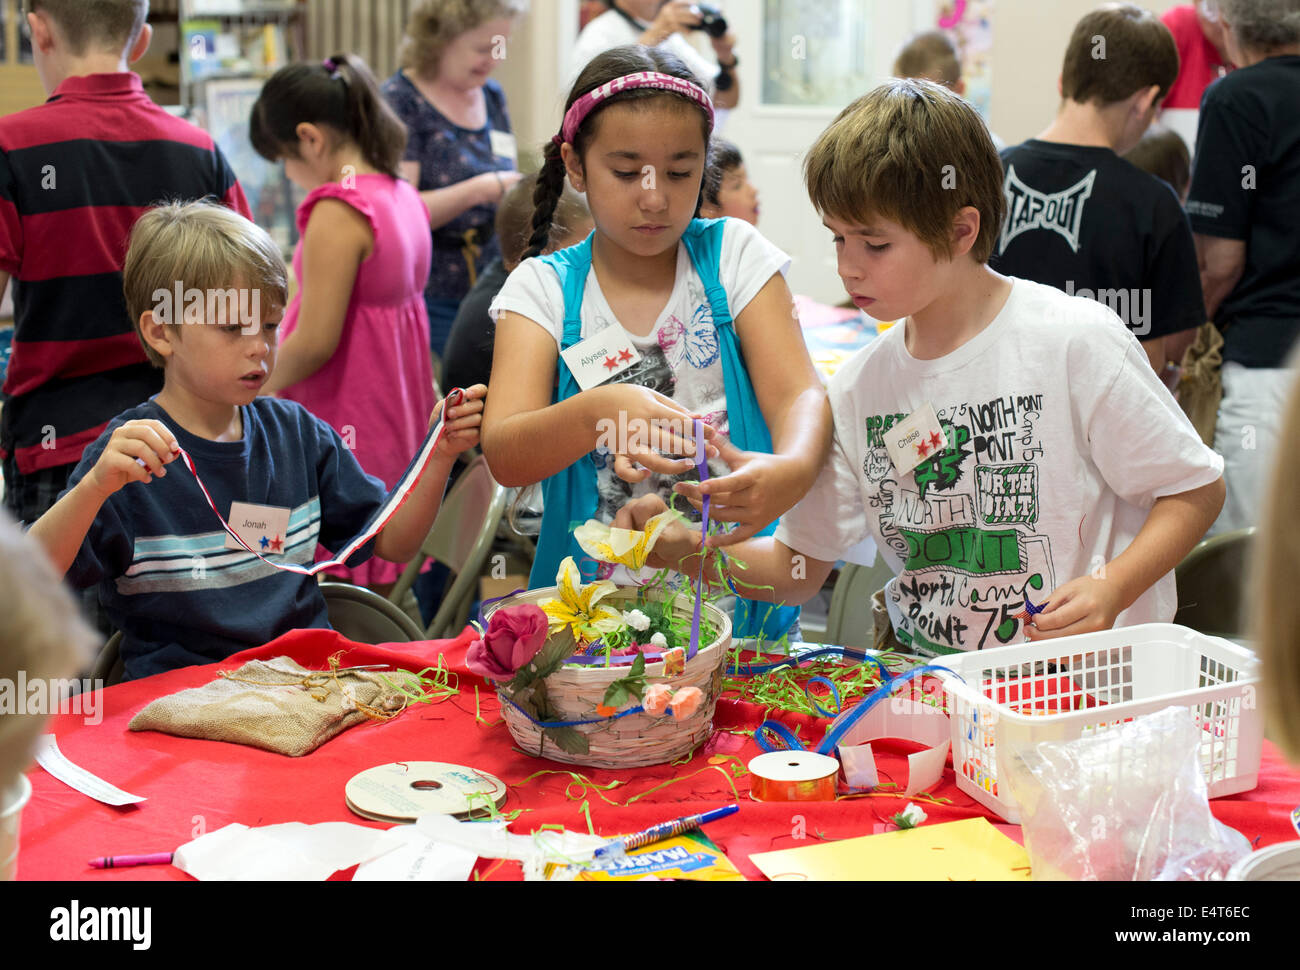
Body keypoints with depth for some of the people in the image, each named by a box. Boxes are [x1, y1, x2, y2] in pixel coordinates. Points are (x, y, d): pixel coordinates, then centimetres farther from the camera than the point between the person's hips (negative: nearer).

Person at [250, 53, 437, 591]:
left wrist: (255, 389, -3)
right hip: (396, 436, 9)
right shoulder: (403, 198, 10)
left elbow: (315, 342, -20)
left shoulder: (338, 211, -17)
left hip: (343, 442, -9)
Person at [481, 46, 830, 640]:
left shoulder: (733, 255, 5)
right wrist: (599, 412, -31)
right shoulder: (543, 288, 3)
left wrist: (793, 468, -30)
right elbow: (504, 457, -10)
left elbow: (800, 395, -6)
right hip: (593, 610, 0)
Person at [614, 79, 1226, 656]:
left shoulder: (1076, 342, -10)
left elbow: (1197, 488, -2)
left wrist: (1111, 590, -17)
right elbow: (797, 565, 10)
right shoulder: (857, 388, 4)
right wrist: (691, 550, -7)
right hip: (927, 678, 4)